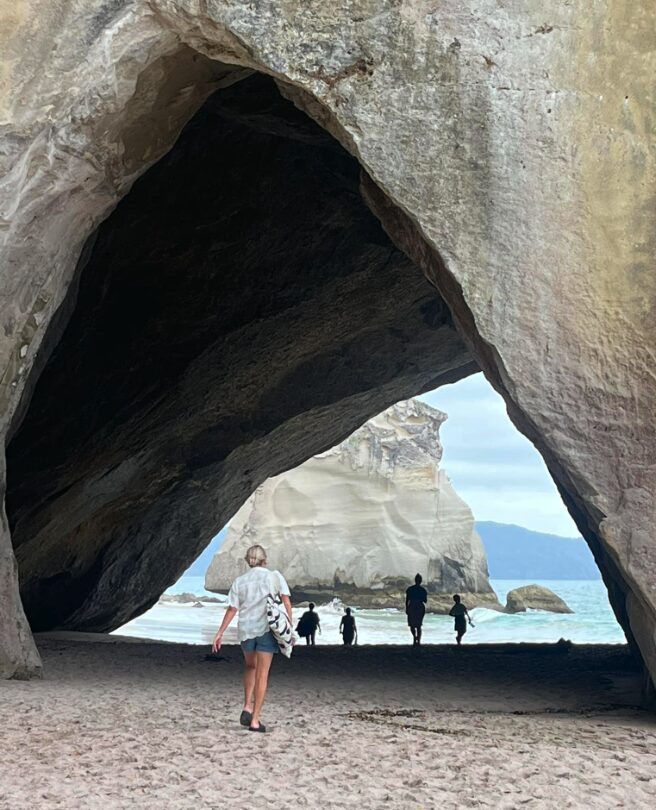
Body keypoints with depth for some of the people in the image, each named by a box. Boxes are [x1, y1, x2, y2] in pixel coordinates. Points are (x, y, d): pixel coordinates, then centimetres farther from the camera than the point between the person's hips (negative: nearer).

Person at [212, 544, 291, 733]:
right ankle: (255, 720, 0)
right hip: (267, 629, -2)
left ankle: (247, 707, 12)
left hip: (245, 629, 2)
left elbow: (232, 609, 1)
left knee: (250, 666, 26)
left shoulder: (240, 581, 5)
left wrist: (220, 633, 5)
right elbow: (286, 601, -8)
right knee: (262, 675, 2)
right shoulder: (275, 576, 1)